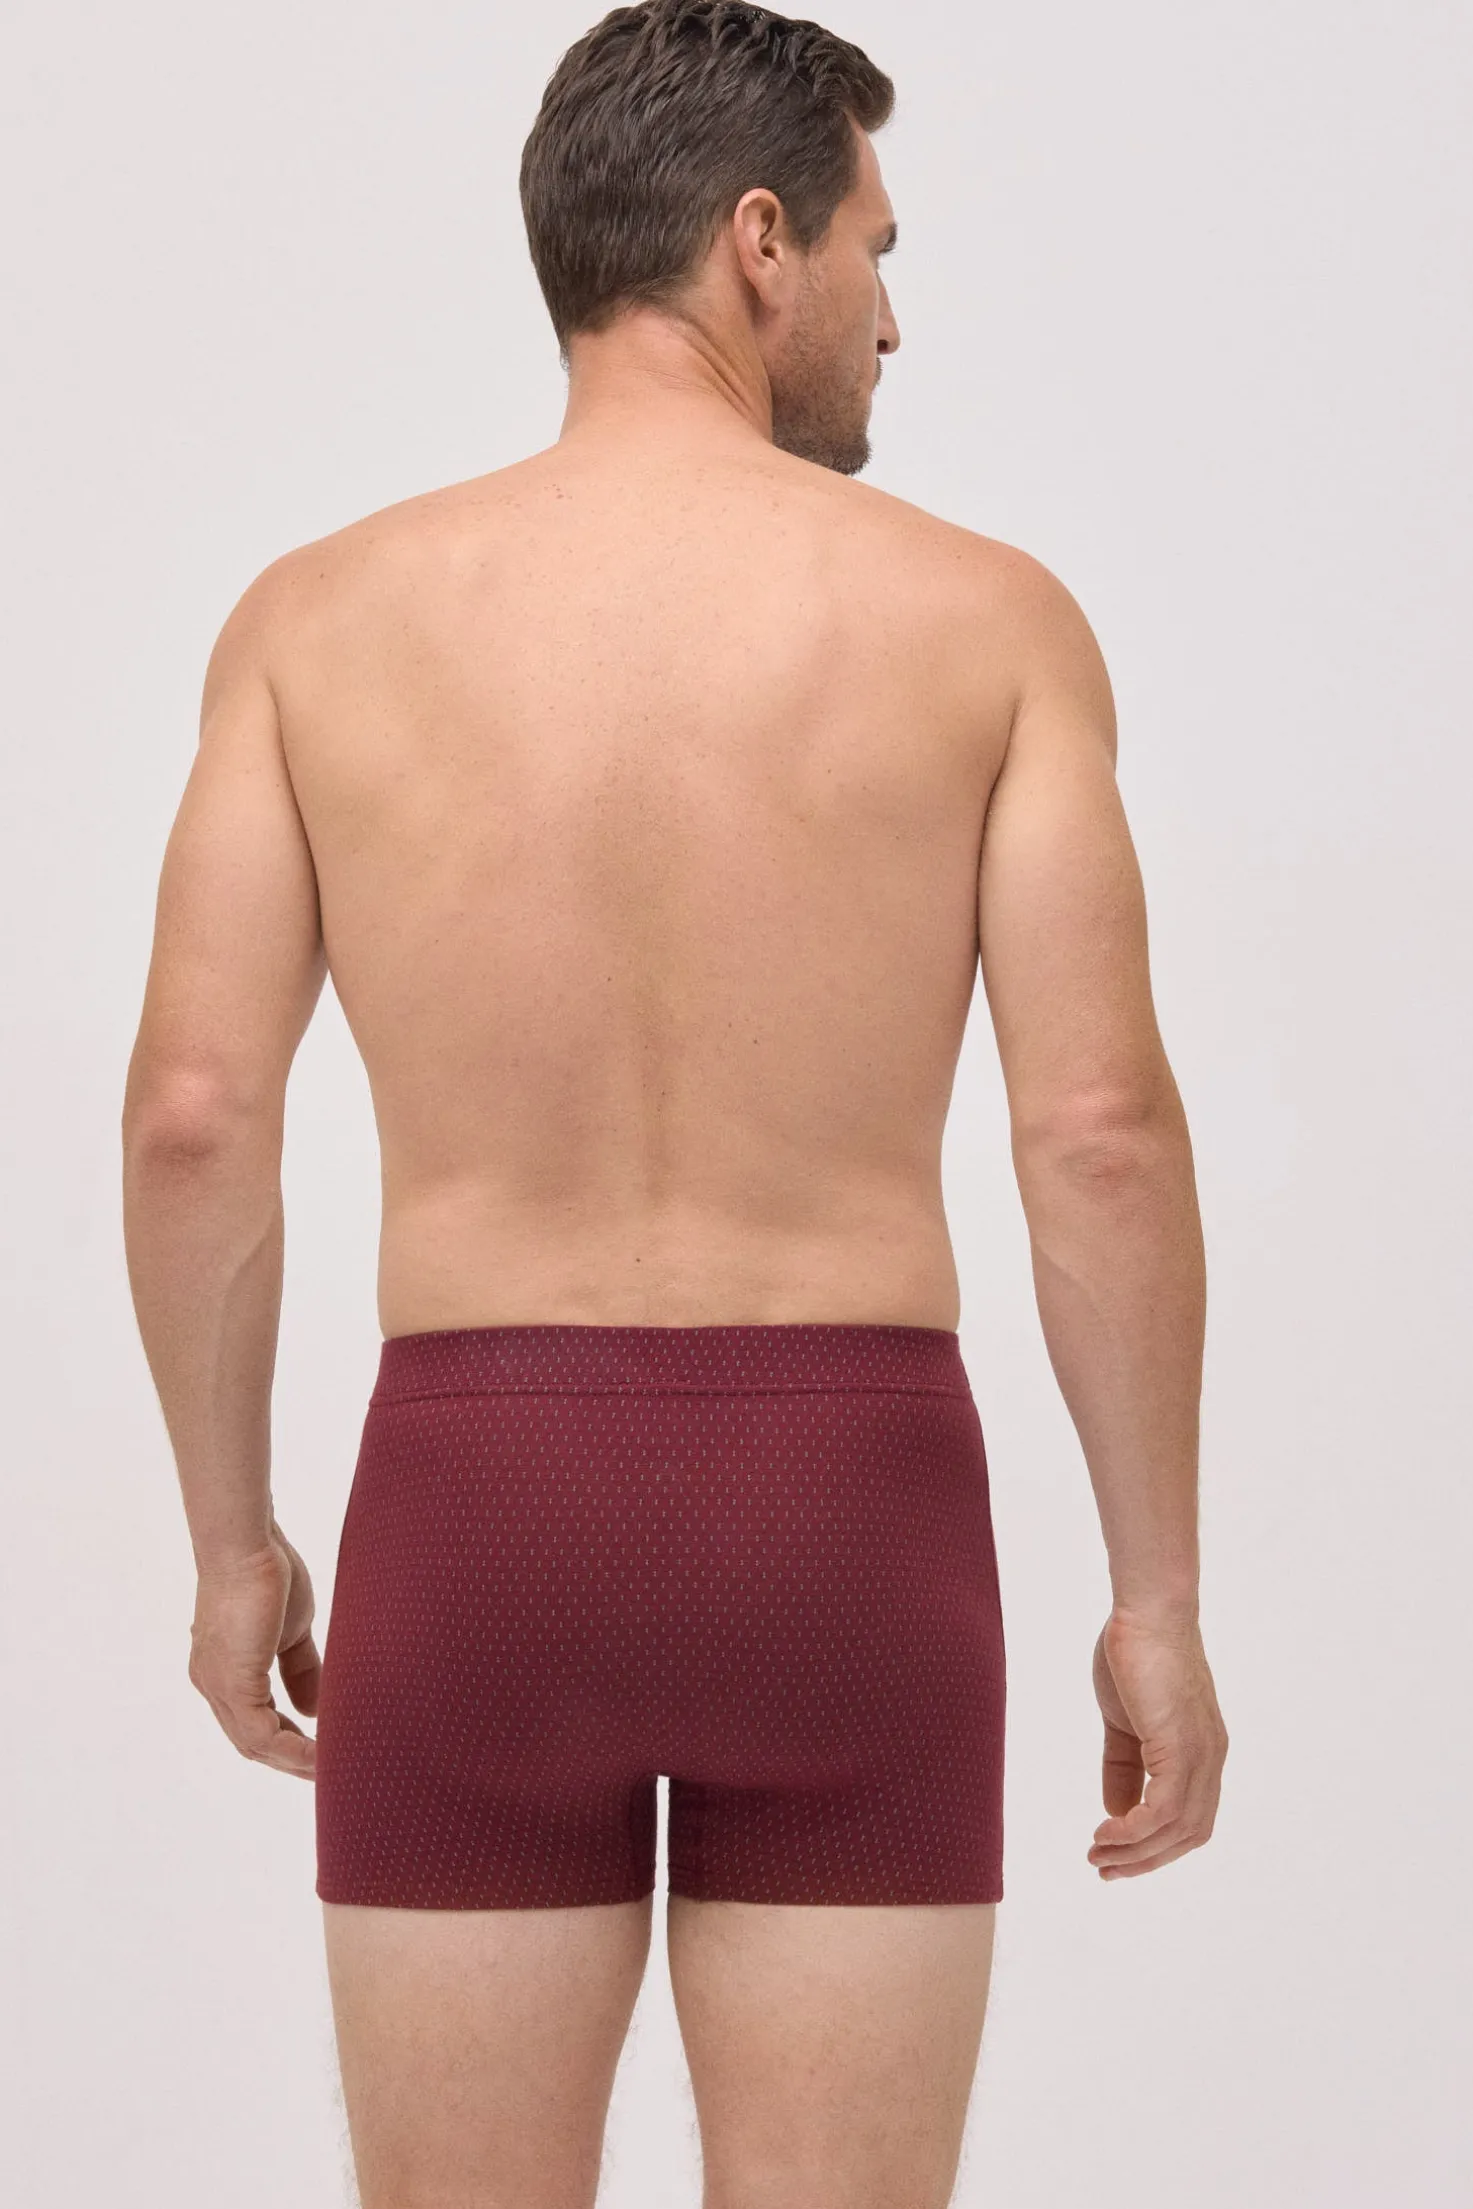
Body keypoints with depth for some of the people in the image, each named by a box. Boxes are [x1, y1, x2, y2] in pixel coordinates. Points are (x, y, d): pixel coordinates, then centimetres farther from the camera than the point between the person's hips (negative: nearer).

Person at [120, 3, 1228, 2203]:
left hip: (475, 1506, 1)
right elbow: (1101, 1131, -7)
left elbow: (193, 1116, -3)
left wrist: (231, 1539, 9)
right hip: (847, 1517, -1)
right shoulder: (985, 618, -2)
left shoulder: (320, 616, 2)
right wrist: (1159, 1597, 1)